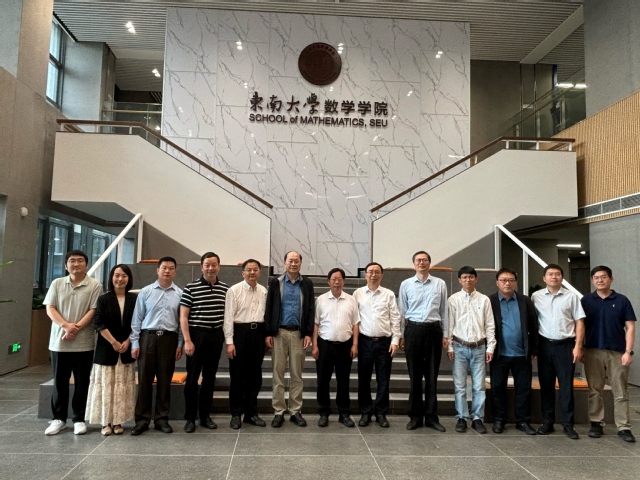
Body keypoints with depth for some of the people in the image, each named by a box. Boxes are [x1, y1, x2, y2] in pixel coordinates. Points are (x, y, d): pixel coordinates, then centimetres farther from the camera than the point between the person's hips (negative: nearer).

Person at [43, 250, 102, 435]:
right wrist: (66, 325, -15)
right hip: (59, 341, 2)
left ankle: (79, 419, 15)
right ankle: (58, 419, 22)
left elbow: (93, 311, -7)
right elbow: (50, 309, 0)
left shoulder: (95, 285, -2)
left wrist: (76, 328, -18)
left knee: (81, 382, 5)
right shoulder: (57, 283, 6)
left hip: (84, 343, -2)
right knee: (60, 382, 10)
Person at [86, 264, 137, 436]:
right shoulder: (104, 299, 0)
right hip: (106, 349, -1)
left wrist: (127, 342, -9)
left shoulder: (135, 299, 3)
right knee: (105, 386, 2)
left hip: (127, 350, 1)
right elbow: (98, 323, -7)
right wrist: (113, 342, -13)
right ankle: (106, 422, 11)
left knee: (123, 387, 4)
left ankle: (118, 421, 12)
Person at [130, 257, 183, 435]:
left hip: (169, 339, 0)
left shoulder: (180, 294, 3)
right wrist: (134, 343, -1)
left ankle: (161, 419, 20)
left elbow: (182, 320, 4)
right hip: (148, 337, 0)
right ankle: (142, 419, 15)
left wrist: (180, 344, 0)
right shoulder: (145, 292, 3)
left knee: (165, 381, 8)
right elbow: (137, 319, 4)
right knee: (144, 380, 4)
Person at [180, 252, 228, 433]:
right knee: (192, 378, 4)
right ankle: (190, 418, 16)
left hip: (216, 336, 4)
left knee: (210, 378, 11)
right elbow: (183, 316, -6)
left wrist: (227, 337, 8)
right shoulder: (191, 288, -5)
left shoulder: (225, 289, 5)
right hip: (196, 335, -3)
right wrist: (187, 340, -12)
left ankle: (205, 416, 23)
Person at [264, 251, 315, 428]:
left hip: (298, 333, 1)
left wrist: (308, 333, -3)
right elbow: (269, 309, 1)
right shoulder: (275, 282, 3)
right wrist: (268, 333, -5)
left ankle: (295, 411, 17)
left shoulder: (307, 284, 5)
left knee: (297, 374, 7)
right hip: (279, 332, 0)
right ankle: (279, 412, 13)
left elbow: (311, 310, 3)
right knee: (278, 373, 4)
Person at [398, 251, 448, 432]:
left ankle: (431, 416, 18)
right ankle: (415, 416, 18)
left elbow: (444, 310, 7)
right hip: (413, 330, 0)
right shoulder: (406, 284, 4)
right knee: (415, 375, 7)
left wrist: (445, 334, 5)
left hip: (433, 330, 1)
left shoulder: (440, 284, 5)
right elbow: (402, 311, 6)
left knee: (432, 375, 7)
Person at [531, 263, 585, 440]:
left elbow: (579, 322, 1)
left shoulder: (571, 296, 1)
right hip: (545, 345, 1)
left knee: (566, 385, 2)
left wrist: (578, 346, -6)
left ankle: (568, 424, 12)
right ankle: (547, 422, 18)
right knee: (546, 385, 9)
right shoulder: (536, 296, 3)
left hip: (566, 345, -1)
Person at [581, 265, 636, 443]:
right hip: (593, 352, 1)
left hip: (617, 352, -1)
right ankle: (596, 423, 17)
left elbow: (630, 327, 0)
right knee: (595, 390, 8)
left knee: (620, 392, 5)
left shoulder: (622, 300, 1)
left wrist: (628, 351, -8)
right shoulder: (586, 301, 4)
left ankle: (624, 427, 13)